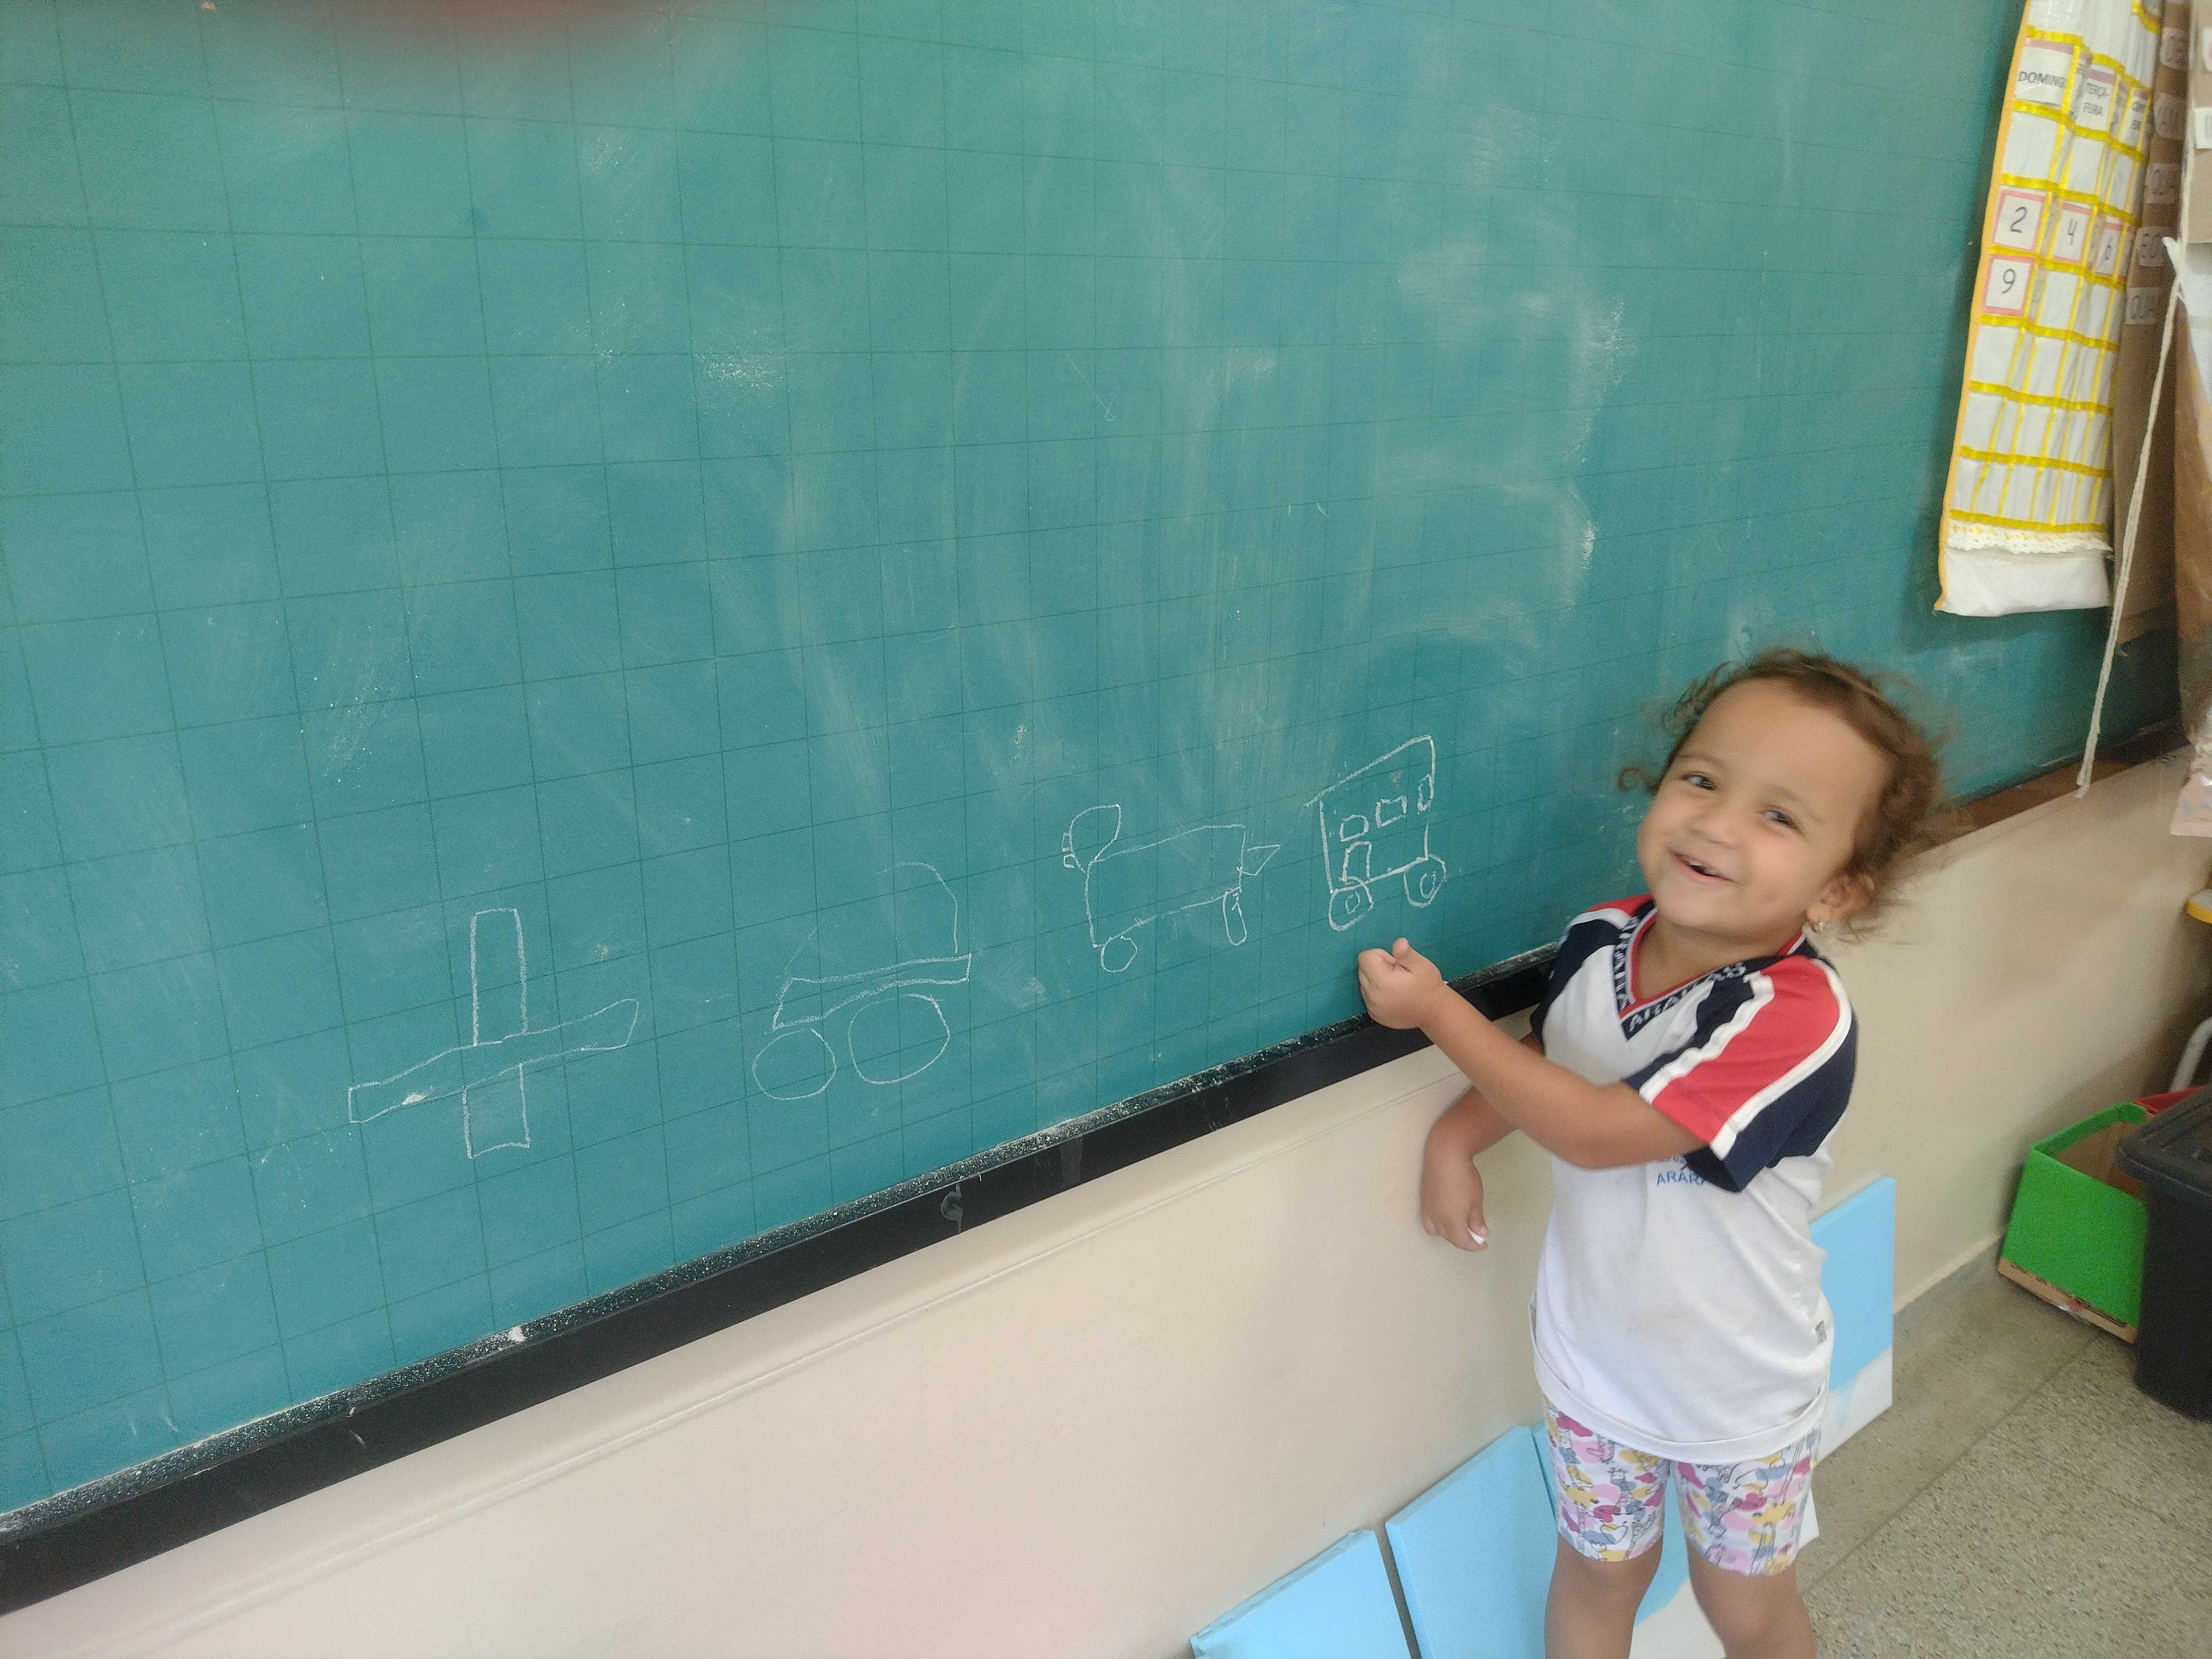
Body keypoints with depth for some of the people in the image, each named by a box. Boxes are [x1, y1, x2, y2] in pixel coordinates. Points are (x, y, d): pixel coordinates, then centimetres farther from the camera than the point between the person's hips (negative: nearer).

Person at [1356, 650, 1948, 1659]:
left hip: (1739, 1392, -4)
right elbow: (1543, 1054, 7)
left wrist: (1436, 1009, -27)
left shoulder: (1797, 1018, -33)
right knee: (1599, 1571, 24)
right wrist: (1456, 1137, -11)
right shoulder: (1599, 940, -13)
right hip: (1593, 1359, 4)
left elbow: (1592, 1129, -32)